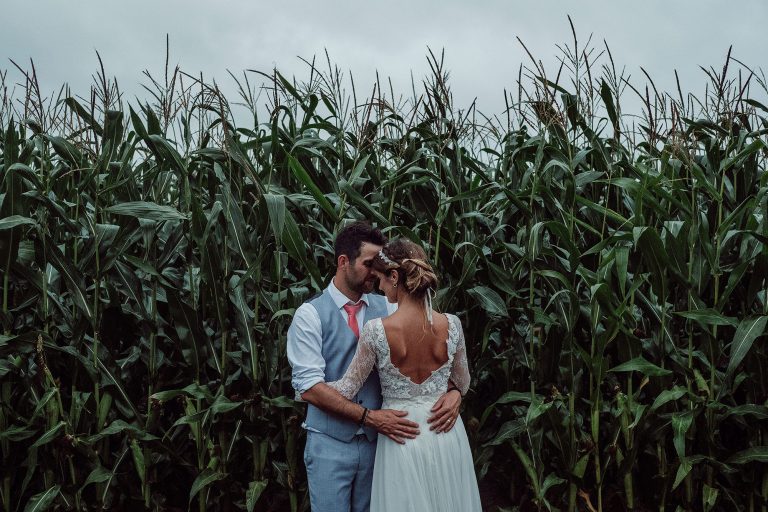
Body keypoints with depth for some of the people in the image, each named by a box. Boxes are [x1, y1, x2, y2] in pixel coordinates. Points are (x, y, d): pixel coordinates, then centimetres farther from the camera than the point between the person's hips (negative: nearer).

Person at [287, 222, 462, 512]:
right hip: (330, 443, -3)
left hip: (378, 440, 3)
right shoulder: (310, 315, -8)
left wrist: (453, 390, -20)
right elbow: (308, 387, -15)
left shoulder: (387, 309, 3)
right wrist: (369, 416, -20)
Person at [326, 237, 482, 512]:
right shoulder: (451, 325, -8)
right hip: (447, 436, 3)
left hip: (402, 439, -3)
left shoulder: (376, 330, -18)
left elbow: (347, 388, -7)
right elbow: (463, 384, 7)